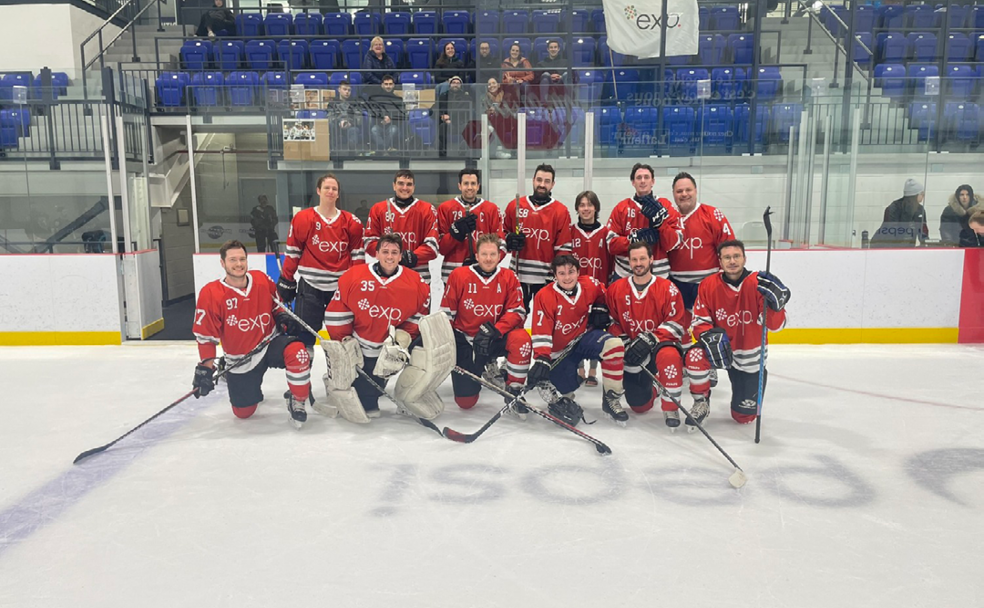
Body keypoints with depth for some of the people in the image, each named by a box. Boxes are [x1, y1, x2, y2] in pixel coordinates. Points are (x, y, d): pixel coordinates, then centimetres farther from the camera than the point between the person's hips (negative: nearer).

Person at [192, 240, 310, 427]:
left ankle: (297, 401, -11)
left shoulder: (262, 279, -7)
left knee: (297, 353, -35)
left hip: (271, 342, 0)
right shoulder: (210, 294, -15)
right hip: (240, 360, 0)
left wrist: (283, 317, -8)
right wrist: (206, 367, -16)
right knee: (243, 412, 8)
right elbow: (205, 336, -10)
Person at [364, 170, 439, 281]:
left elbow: (432, 244, -2)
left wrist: (414, 256, -18)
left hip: (418, 275, 0)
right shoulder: (378, 209, 8)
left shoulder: (427, 209, 4)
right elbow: (370, 241, 5)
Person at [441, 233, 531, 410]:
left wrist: (494, 331, -27)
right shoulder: (459, 275, -7)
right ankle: (486, 371, 29)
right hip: (465, 341, 0)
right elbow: (446, 313, -2)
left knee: (521, 338, -34)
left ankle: (514, 391, -13)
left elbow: (517, 312, -11)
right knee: (466, 401, -5)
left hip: (496, 340, 0)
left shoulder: (509, 277, -5)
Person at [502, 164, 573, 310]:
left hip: (546, 277, -2)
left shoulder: (561, 211, -2)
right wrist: (509, 240, -8)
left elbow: (563, 248, -3)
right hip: (518, 275, 2)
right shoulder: (514, 205, 4)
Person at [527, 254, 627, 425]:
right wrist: (541, 359, -33)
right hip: (559, 350, -2)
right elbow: (541, 332, -23)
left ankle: (611, 399, -13)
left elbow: (602, 295, 20)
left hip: (585, 337, 3)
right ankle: (560, 398, 26)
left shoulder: (590, 285, -7)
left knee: (614, 345, -26)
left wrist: (600, 308, 1)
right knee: (564, 389, -15)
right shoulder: (544, 297, -19)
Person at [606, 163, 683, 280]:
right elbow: (611, 243, -3)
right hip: (625, 276, 0)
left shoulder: (665, 206, 2)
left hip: (659, 277, 0)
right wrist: (635, 238, -17)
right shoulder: (621, 208, 3)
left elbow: (674, 244, -5)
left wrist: (660, 221, -18)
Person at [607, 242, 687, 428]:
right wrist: (625, 344, -12)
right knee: (639, 406, 2)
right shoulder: (616, 289, 0)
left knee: (669, 355, -40)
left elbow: (675, 324, -11)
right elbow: (611, 322, 5)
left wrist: (650, 339, -23)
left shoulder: (668, 289, -8)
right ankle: (648, 385, 40)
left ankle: (670, 407, -21)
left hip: (660, 345, -3)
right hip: (632, 352, 3)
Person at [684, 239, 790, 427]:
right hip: (720, 349, 1)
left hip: (750, 356, 0)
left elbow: (776, 325, -23)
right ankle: (701, 403, -6)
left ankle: (757, 377, 38)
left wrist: (775, 302, -43)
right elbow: (699, 321, -9)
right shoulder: (708, 285, -13)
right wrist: (710, 335, -31)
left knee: (743, 416, 4)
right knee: (696, 356, -34)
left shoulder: (758, 284, -17)